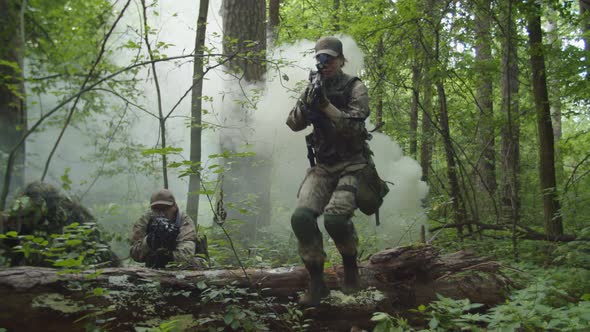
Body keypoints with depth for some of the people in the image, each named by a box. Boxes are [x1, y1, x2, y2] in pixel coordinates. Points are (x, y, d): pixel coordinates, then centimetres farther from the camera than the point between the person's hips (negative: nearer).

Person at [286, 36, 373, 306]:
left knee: (335, 217, -29)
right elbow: (294, 124, 2)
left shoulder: (355, 88, -2)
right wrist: (308, 101, -14)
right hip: (322, 167, 4)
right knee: (301, 217, -21)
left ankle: (351, 269, 1)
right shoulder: (313, 88, 11)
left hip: (351, 165, -4)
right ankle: (316, 282, -6)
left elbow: (354, 127, -15)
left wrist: (325, 104, -21)